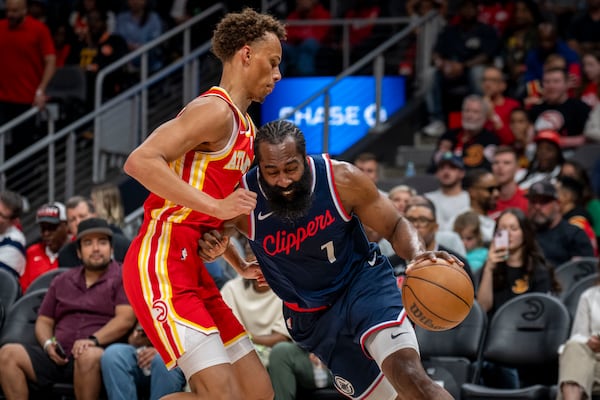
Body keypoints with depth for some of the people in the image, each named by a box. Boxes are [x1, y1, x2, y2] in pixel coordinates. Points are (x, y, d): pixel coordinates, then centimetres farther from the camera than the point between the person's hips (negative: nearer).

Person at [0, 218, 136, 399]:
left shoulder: (122, 278, 10)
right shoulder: (61, 282, 26)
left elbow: (125, 319, -4)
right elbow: (44, 321, 26)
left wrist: (93, 340, -18)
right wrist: (48, 343, 2)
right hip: (58, 357, 5)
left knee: (89, 356, -41)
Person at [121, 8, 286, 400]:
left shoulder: (244, 126, 20)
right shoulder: (216, 111, -10)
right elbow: (140, 162, -23)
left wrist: (240, 266, 21)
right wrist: (217, 205, -24)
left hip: (192, 269, 10)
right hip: (161, 264, -10)